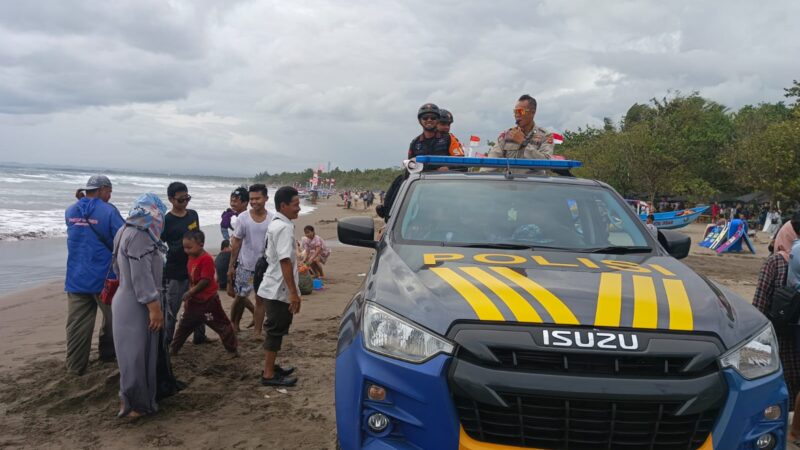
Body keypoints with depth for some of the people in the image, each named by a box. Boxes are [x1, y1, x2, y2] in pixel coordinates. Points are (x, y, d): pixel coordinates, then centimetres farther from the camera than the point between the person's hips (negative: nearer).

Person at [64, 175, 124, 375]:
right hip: (104, 276, -4)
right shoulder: (108, 211, -12)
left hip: (76, 277, 5)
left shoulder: (70, 211, 7)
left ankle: (76, 365, 7)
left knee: (77, 323, 6)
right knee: (113, 318, 16)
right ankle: (108, 353, 27)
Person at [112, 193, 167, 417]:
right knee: (136, 355, -1)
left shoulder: (126, 232, 11)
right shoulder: (139, 236, -20)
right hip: (137, 306, -10)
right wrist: (154, 307, -20)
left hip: (127, 302, 10)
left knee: (138, 353, 18)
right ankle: (134, 403, 9)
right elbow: (142, 276, -23)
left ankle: (133, 399, 29)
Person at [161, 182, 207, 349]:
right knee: (171, 310, 0)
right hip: (175, 273, -6)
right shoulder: (166, 221, -11)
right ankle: (165, 343, 10)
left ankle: (200, 336, 33)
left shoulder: (193, 214, 7)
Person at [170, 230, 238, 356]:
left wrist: (190, 292, -18)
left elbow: (205, 280, -23)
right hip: (195, 300, 9)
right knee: (183, 325, 17)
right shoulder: (191, 258, 5)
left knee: (221, 325, 6)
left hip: (208, 301, -8)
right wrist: (189, 295, 11)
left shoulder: (206, 259, -21)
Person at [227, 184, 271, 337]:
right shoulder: (243, 218, -8)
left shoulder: (271, 220, -6)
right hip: (245, 265, -1)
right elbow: (236, 243, -2)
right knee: (239, 297, 9)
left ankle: (257, 331, 12)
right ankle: (234, 324, 30)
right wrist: (231, 265, -2)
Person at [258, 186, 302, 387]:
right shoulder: (285, 228, -19)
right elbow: (285, 262, -25)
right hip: (279, 289, -10)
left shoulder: (275, 225, 13)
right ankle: (269, 374, 6)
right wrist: (294, 293, -24)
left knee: (276, 329, 18)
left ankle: (271, 367, 29)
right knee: (276, 330, -2)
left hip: (273, 287, 10)